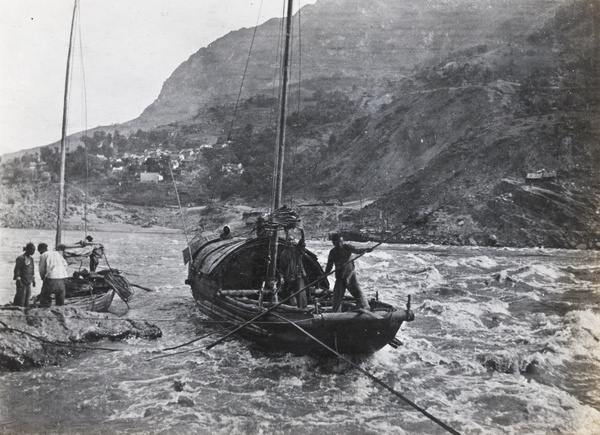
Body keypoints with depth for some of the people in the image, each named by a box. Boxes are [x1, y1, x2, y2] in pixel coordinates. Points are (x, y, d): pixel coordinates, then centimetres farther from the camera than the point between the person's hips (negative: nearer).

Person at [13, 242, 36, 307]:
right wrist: (18, 280, -17)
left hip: (29, 282, 8)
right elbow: (17, 270, -13)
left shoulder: (31, 259, 12)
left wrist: (33, 280, 16)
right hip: (22, 282, -8)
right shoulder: (21, 258, -11)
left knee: (28, 296, 9)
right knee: (21, 298, -6)